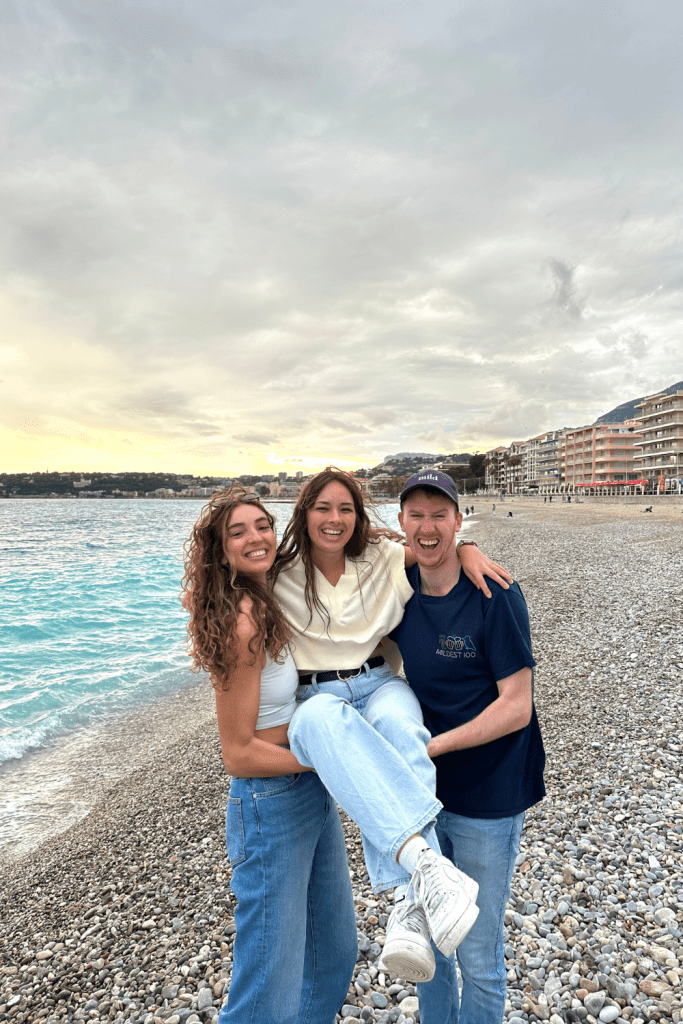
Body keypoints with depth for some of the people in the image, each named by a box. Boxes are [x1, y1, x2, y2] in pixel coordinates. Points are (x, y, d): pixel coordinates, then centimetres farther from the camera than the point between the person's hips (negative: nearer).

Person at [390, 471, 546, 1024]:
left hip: (487, 798, -5)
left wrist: (431, 745, -23)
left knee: (478, 954, 14)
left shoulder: (495, 596, -19)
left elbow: (517, 707, -19)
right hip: (420, 792, 5)